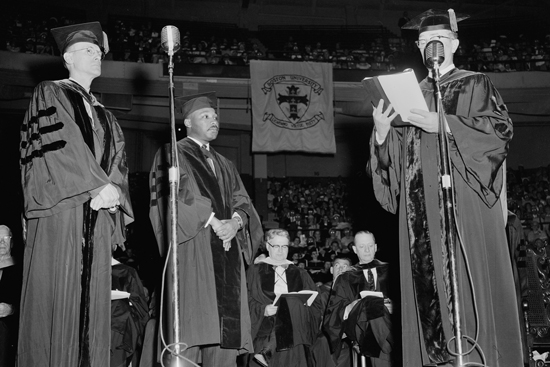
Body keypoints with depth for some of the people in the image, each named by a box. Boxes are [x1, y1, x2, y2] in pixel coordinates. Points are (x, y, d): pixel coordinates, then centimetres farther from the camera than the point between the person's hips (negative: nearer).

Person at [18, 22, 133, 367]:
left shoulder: (105, 116, 24)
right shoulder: (49, 94, 7)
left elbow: (118, 162, 14)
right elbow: (60, 145, -8)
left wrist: (113, 191, -7)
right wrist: (100, 185, -14)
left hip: (97, 218, 5)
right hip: (59, 211, -5)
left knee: (91, 305, 1)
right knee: (55, 301, -8)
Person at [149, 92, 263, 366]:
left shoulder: (224, 164, 27)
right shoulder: (172, 155, 9)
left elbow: (241, 201, 16)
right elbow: (177, 194, -7)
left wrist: (236, 221, -7)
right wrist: (213, 221, -16)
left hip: (226, 249, 6)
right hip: (192, 247, -6)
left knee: (227, 331, -2)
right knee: (192, 328, -15)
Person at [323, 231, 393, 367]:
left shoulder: (389, 270, 15)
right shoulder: (345, 279, 16)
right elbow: (334, 312, 7)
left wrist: (392, 306, -10)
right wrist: (350, 307, -11)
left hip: (389, 324, 0)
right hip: (359, 327, 1)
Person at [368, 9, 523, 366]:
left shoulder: (475, 85, 9)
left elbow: (500, 129, -7)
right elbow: (393, 154, 14)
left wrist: (443, 124, -17)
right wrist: (382, 132, -8)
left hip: (465, 202, -3)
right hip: (422, 207, 4)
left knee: (470, 286, -8)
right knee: (427, 285, -1)